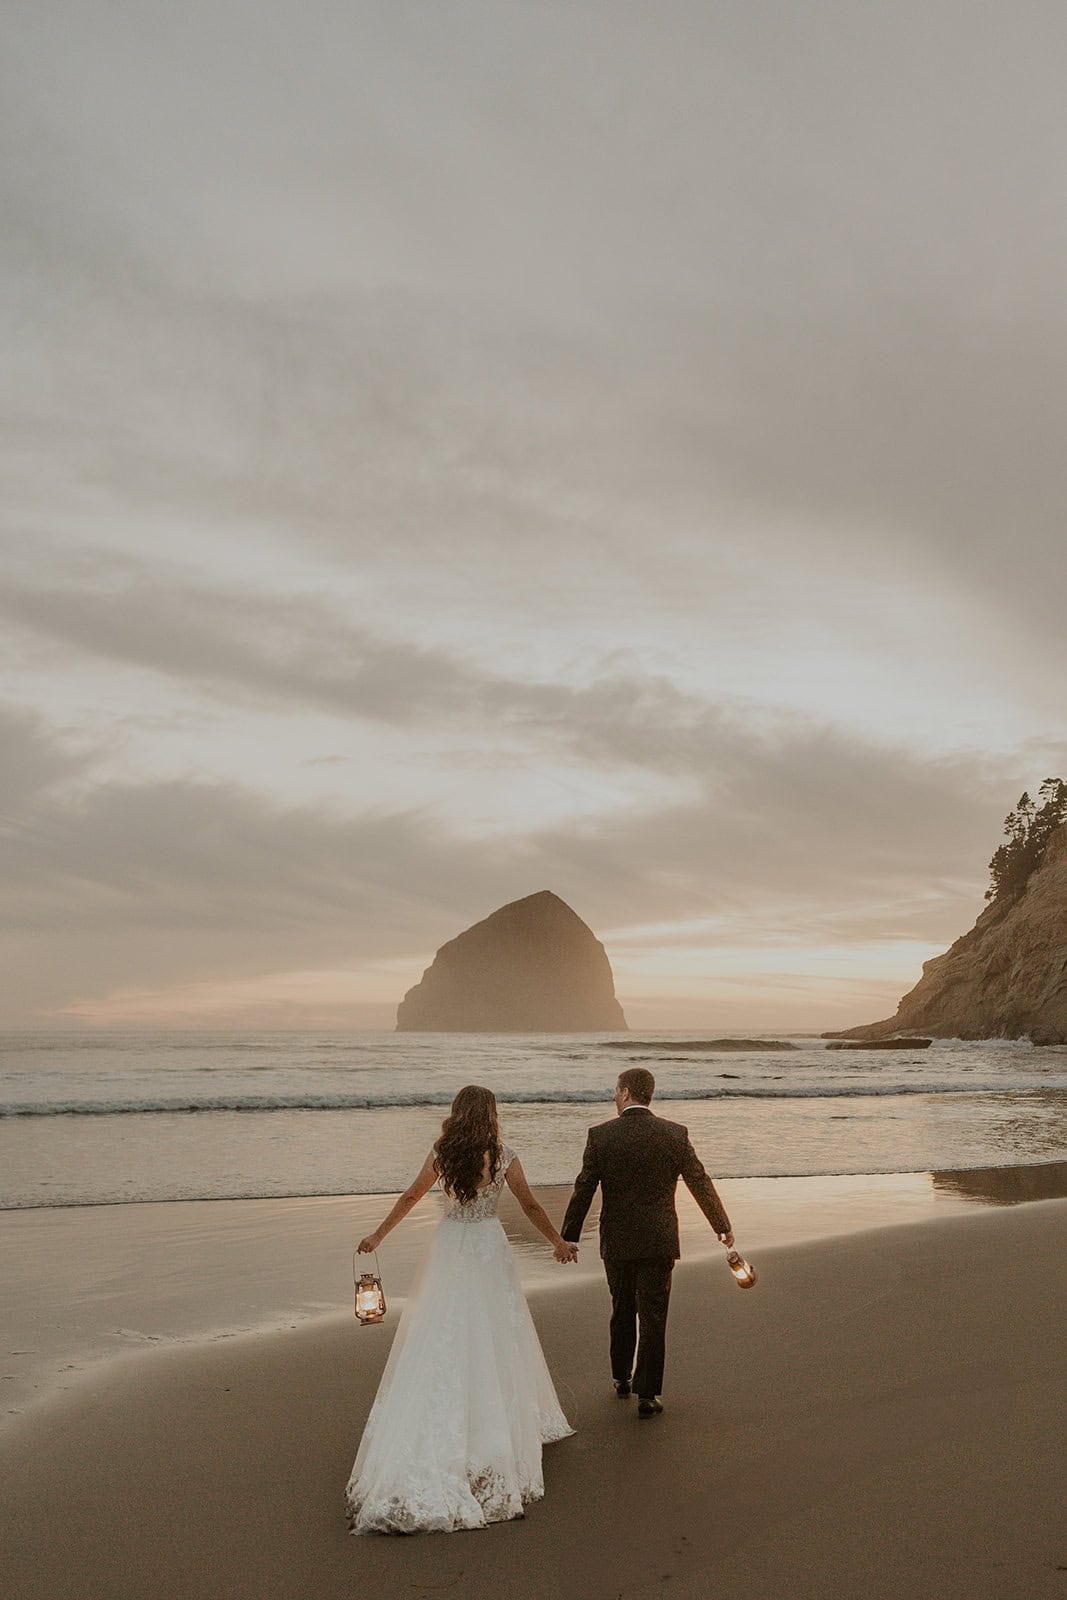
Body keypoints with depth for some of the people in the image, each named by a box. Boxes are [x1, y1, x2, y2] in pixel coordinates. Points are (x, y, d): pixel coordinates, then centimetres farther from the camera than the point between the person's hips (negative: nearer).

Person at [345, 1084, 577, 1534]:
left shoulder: (440, 1155, -4)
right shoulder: (504, 1158, -9)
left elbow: (410, 1197, 5)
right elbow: (530, 1206, -1)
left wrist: (378, 1235, 18)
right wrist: (558, 1243, 14)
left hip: (448, 1249, 2)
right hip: (488, 1249, -2)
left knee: (441, 1339, 9)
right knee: (494, 1339, 11)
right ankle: (500, 1426, 22)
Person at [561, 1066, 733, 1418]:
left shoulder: (601, 1135, -8)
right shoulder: (675, 1134, -6)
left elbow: (583, 1190, -5)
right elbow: (701, 1184, 2)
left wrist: (569, 1237, 3)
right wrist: (722, 1226, 14)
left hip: (616, 1241, 1)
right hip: (658, 1242, -1)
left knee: (622, 1311, 20)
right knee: (653, 1317, 6)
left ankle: (622, 1377, 34)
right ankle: (647, 1394, 7)